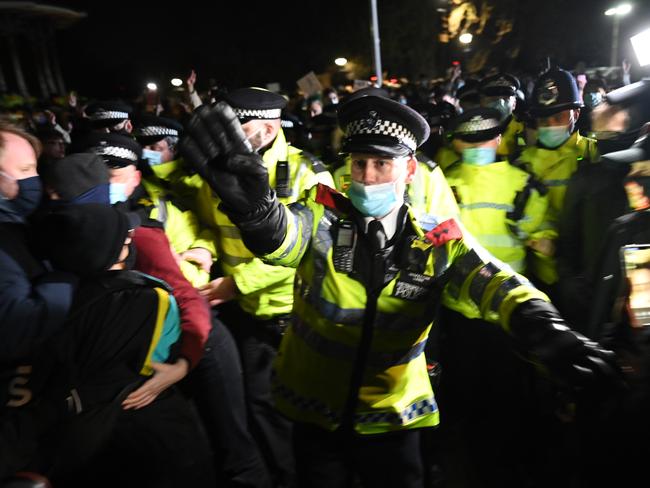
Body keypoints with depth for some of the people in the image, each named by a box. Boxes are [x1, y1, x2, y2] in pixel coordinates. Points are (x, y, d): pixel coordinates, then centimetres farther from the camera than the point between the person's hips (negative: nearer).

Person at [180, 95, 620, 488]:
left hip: (393, 420, 0)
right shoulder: (322, 219, -13)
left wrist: (540, 325, -44)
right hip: (314, 413, 0)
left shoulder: (438, 243, -10)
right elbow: (281, 234, -32)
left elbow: (493, 282, -23)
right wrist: (255, 206, -55)